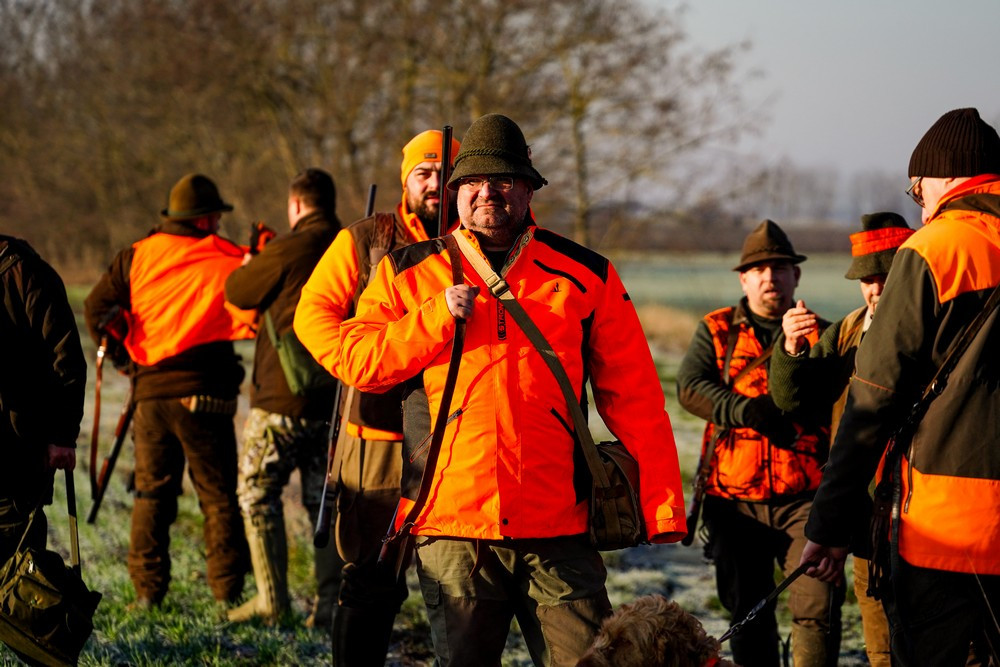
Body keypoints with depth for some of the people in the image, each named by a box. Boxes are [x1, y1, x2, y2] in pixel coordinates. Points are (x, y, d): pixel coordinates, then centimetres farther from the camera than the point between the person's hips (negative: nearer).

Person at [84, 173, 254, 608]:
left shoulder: (135, 257, 4)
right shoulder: (228, 260, -4)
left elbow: (97, 309, 1)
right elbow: (255, 316, -11)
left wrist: (129, 350, 12)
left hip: (151, 392, 2)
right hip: (204, 394, -2)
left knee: (152, 493, 12)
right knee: (218, 495, 6)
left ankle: (147, 590, 9)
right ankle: (227, 592, 5)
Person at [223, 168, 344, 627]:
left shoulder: (289, 249, -13)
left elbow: (237, 292, 0)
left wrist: (249, 262, 24)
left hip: (281, 398, -6)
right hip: (335, 398, 6)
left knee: (258, 492, 7)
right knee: (325, 500, 11)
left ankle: (272, 598, 3)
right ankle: (331, 605, 8)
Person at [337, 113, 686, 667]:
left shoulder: (586, 276, 8)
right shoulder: (410, 273, 10)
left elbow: (633, 397, 7)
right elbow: (358, 362, 2)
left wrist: (663, 506, 1)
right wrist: (438, 316, -10)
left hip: (557, 533, 0)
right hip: (452, 527, 1)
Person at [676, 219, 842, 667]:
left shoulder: (820, 334, 10)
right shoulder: (716, 331, 11)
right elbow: (689, 387, -6)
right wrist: (748, 412, -20)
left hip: (803, 499, -2)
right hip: (735, 499, 2)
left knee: (817, 608, -15)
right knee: (747, 613, 12)